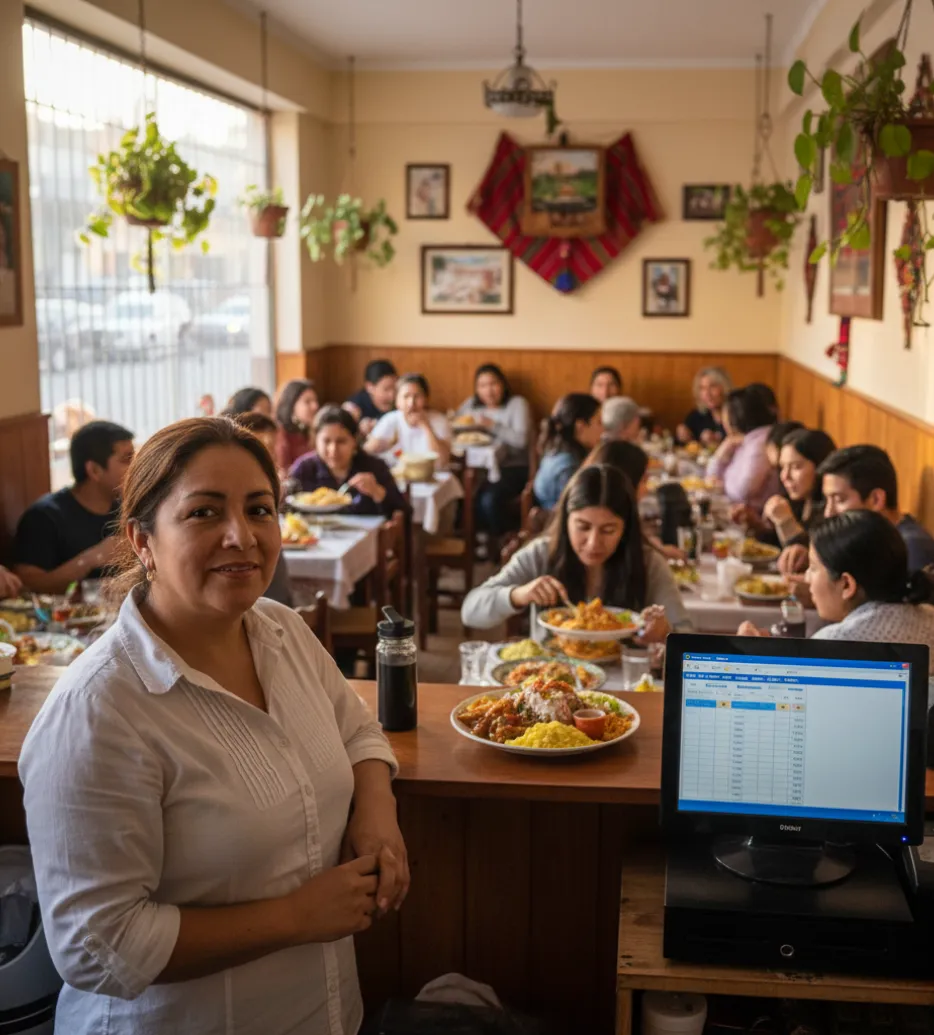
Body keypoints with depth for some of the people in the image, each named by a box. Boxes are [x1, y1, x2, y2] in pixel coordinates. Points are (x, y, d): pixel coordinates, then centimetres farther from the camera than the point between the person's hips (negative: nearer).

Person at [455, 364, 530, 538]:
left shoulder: (517, 404, 2)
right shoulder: (471, 404, 16)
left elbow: (521, 439, -12)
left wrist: (492, 425, -17)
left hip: (513, 469, -4)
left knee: (489, 499, -32)